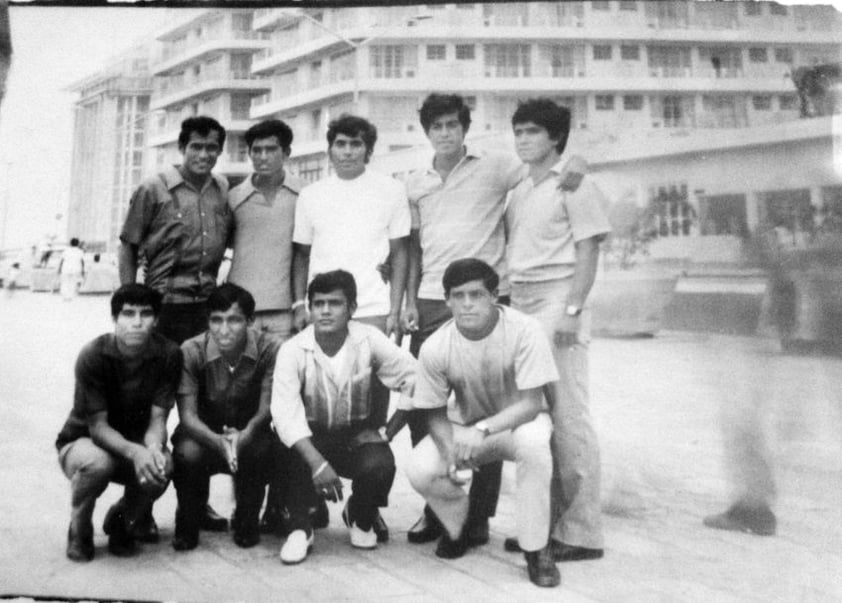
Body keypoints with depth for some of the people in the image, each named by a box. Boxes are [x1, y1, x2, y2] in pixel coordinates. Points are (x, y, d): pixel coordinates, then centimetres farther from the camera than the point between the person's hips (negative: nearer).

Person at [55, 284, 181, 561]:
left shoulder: (168, 354, -16)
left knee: (162, 467, -31)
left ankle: (121, 522, 4)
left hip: (136, 443, 2)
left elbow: (157, 418, -16)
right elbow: (97, 426, -23)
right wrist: (135, 452, -42)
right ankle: (79, 532, -3)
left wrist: (153, 448, -39)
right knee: (96, 463, -37)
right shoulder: (93, 356, -22)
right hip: (83, 440, -2)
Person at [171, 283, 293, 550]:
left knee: (264, 449, -32)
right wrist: (218, 441, -42)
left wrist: (245, 434, -43)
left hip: (249, 433, 0)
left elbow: (267, 408, -20)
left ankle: (246, 520, -1)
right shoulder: (191, 351, -17)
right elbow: (187, 415, -21)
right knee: (187, 453, -32)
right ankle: (187, 524, 1)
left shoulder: (269, 348, -18)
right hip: (204, 434, 0)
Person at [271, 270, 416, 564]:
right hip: (311, 436, -1)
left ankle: (360, 518, 8)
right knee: (293, 463, -33)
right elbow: (285, 411, -29)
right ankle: (299, 527, -2)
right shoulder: (293, 350, -19)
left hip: (358, 432, 1)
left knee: (380, 465, -28)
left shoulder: (369, 339, -14)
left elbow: (413, 377, -9)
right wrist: (317, 462, -40)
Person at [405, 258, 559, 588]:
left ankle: (536, 550, -15)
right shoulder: (435, 348, -19)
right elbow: (435, 413, -8)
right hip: (465, 428, 2)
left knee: (534, 441, -37)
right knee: (420, 470, -23)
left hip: (518, 421, -2)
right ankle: (459, 527, 13)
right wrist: (450, 452, -28)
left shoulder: (524, 330, -26)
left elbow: (532, 403, -26)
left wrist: (483, 430, -40)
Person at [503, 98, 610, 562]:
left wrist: (572, 310, -16)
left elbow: (588, 252, -7)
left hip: (557, 301, -7)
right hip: (520, 302, 7)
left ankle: (581, 533, 4)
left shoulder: (573, 184, -1)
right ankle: (544, 522, 18)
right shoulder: (518, 190, 19)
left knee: (566, 417, -6)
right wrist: (504, 302, 12)